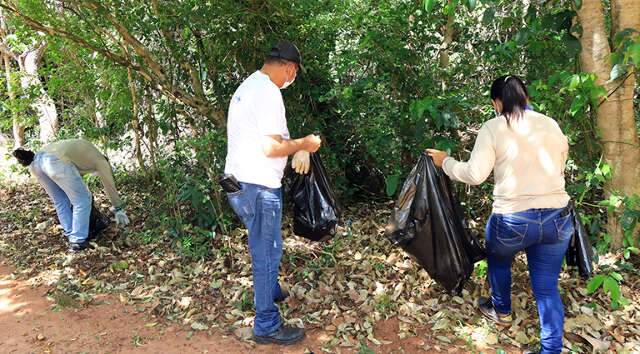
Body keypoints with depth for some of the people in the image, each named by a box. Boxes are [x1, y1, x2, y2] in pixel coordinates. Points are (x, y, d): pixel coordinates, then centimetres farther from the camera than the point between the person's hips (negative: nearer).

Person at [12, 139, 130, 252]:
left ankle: (71, 236, 25)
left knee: (60, 201, 22)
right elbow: (109, 185, 23)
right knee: (82, 201, 7)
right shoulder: (100, 160, 21)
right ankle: (78, 241, 10)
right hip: (56, 162, -8)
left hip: (37, 161, 8)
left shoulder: (83, 153, 40)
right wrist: (119, 210, 30)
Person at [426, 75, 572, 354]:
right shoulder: (551, 125, 8)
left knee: (498, 259, 29)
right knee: (547, 287, 12)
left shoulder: (493, 128, -6)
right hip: (558, 217, 3)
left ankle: (502, 311, 48)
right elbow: (559, 167, 18)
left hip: (512, 219, -3)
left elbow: (475, 174, -12)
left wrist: (446, 162, 3)